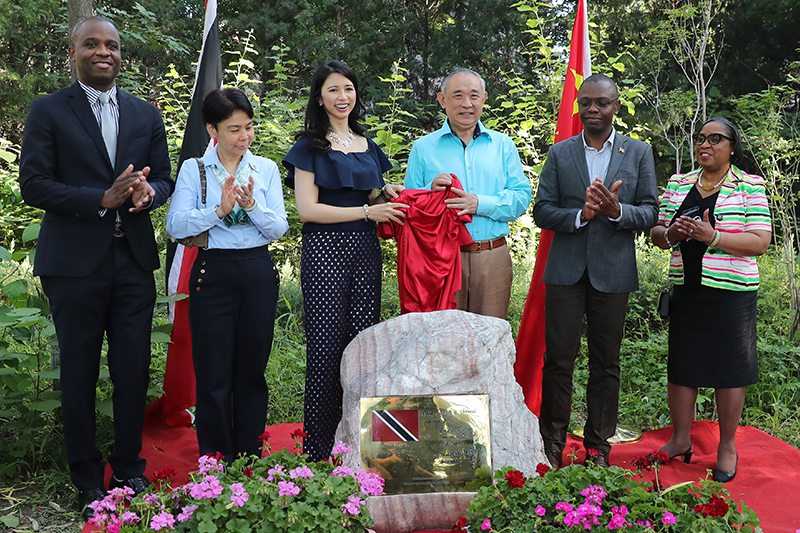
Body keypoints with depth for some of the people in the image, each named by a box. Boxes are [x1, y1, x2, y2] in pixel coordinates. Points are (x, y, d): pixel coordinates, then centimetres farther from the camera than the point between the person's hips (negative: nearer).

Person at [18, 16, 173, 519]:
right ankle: (88, 478, 22)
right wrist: (102, 199, -17)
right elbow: (33, 183, -5)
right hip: (75, 262, -3)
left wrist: (148, 192, -11)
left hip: (134, 259, 3)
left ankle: (129, 468, 24)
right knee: (79, 372, 7)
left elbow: (165, 178, 13)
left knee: (134, 370, 6)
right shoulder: (49, 111, 1)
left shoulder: (146, 114, 12)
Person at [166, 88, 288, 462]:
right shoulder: (194, 170, 3)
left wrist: (252, 206, -16)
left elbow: (279, 228, 1)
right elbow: (175, 226, -8)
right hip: (213, 273, -2)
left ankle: (251, 463, 22)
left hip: (258, 273, 2)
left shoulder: (266, 169, 8)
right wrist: (219, 210, -20)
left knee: (252, 372, 9)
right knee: (214, 375, 2)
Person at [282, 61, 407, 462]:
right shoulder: (310, 146, 2)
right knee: (326, 345, -5)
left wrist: (385, 196, 3)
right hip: (325, 249, -5)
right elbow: (307, 209, -8)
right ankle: (320, 450, 6)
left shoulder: (367, 145, 18)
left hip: (365, 249, 5)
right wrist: (367, 211, -12)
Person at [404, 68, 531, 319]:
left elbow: (522, 197, 3)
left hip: (493, 258, 1)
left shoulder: (502, 145, 11)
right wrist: (431, 191, -14)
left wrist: (480, 204, -12)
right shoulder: (423, 148, 7)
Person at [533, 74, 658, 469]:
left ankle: (598, 446, 22)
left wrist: (617, 210, -17)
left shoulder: (639, 153, 7)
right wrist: (580, 215, -16)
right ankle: (552, 444, 16)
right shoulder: (559, 153, 7)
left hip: (613, 272, 0)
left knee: (606, 363, 9)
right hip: (566, 271, 0)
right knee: (558, 359, 2)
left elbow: (650, 213, 3)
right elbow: (542, 211, 2)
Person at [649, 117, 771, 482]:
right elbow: (656, 233, 12)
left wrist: (712, 236, -22)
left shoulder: (750, 187, -1)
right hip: (686, 289, 4)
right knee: (679, 365, 7)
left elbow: (760, 243, -8)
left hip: (731, 292, -3)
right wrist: (670, 234, -11)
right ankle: (681, 439, 23)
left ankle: (727, 446, 20)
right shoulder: (678, 184, 11)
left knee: (729, 369, 4)